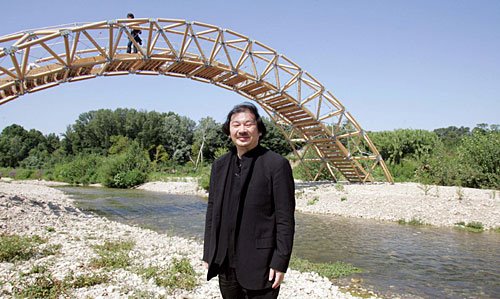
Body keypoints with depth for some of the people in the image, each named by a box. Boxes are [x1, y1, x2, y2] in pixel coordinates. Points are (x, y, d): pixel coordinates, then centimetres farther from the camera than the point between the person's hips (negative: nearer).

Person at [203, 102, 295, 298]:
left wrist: (280, 262, -12)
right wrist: (208, 254, 9)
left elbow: (285, 219, -10)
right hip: (225, 265, 5)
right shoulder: (219, 166, 7)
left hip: (260, 266, -5)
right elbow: (212, 212, 10)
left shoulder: (277, 165, -9)